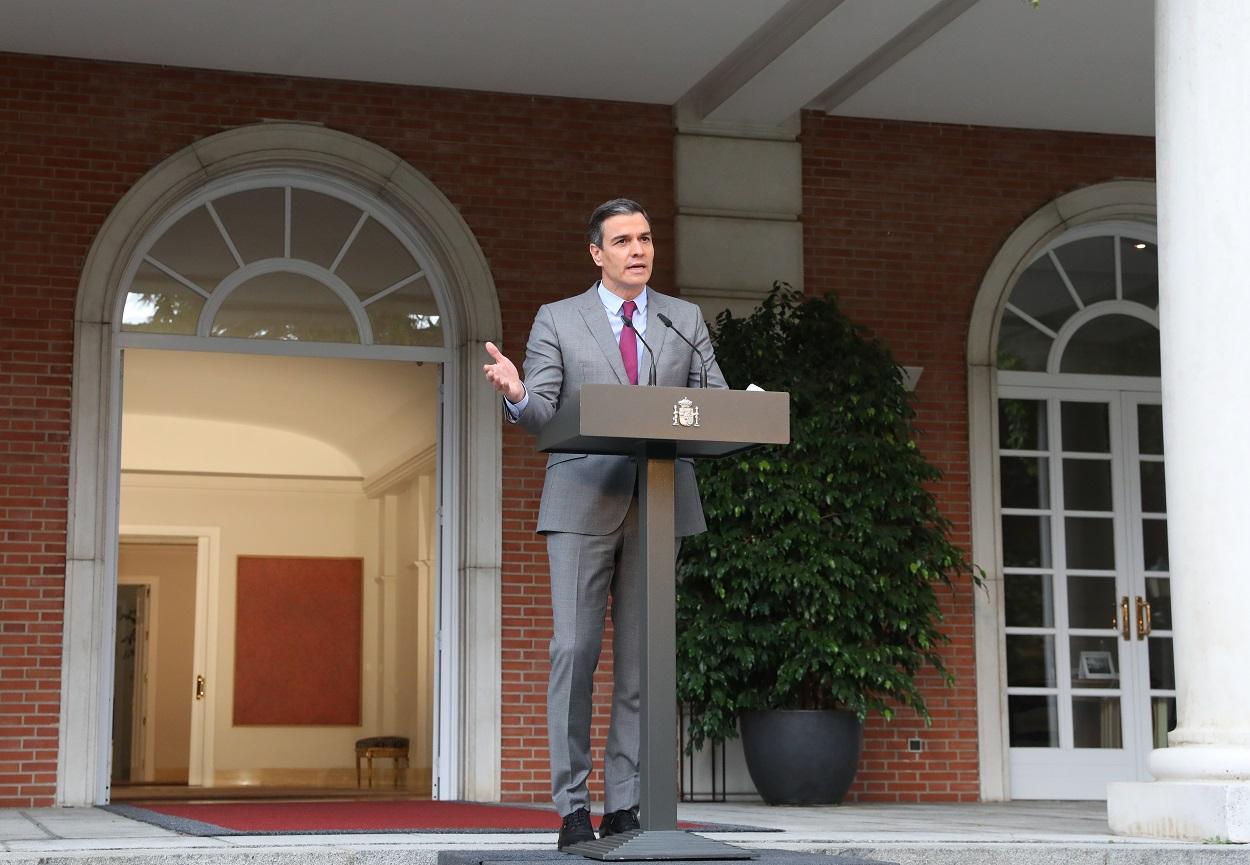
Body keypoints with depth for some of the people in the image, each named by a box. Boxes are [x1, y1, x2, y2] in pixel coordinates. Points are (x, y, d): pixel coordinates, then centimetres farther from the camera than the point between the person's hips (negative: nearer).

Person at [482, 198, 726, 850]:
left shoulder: (685, 320, 16)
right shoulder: (557, 320, 10)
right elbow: (541, 414, 2)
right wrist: (516, 394, -21)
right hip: (583, 503, -2)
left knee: (641, 658, 2)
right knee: (575, 651, -9)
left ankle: (625, 806, 7)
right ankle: (572, 808, -3)